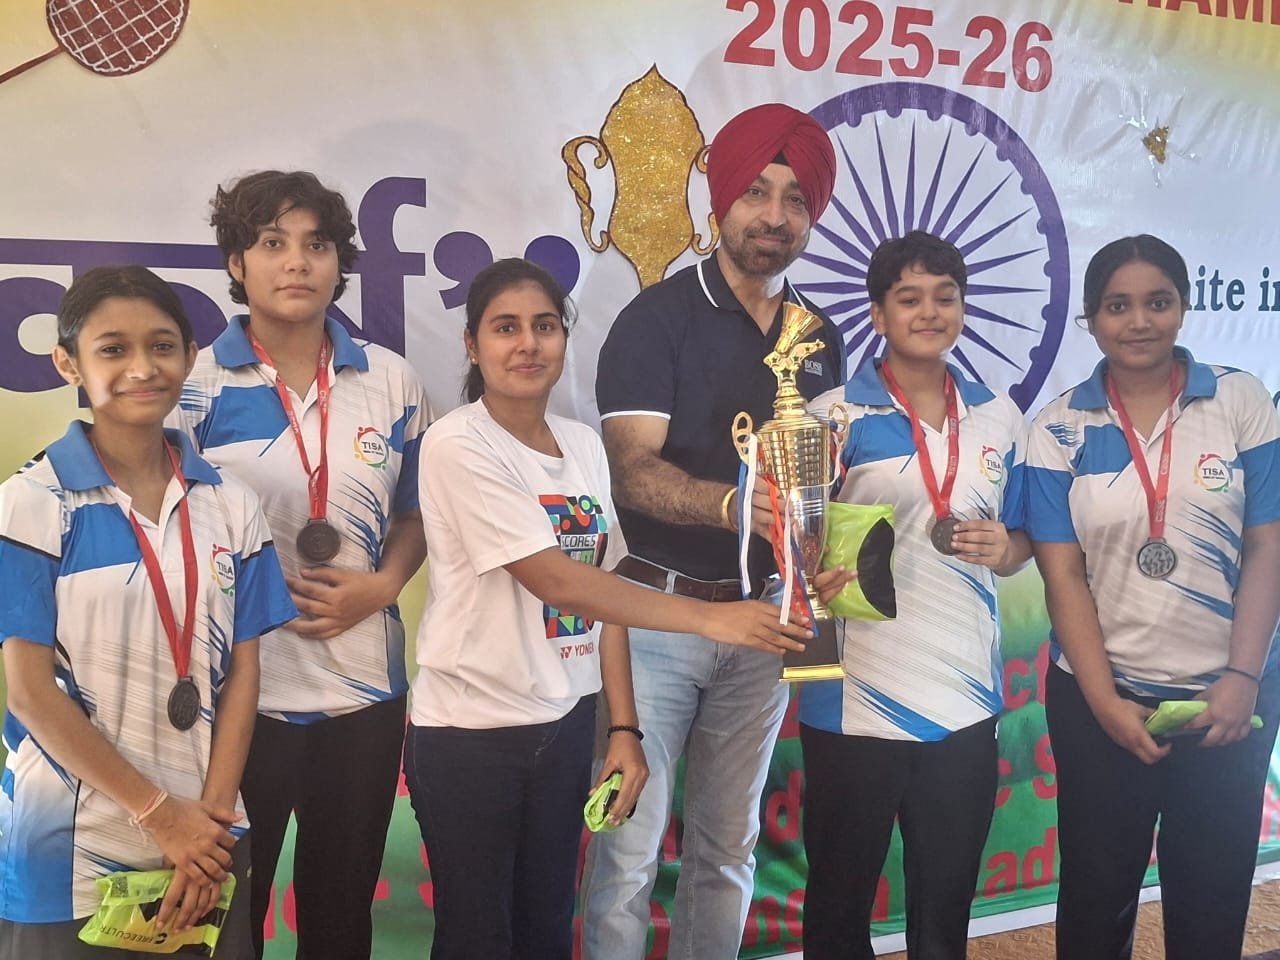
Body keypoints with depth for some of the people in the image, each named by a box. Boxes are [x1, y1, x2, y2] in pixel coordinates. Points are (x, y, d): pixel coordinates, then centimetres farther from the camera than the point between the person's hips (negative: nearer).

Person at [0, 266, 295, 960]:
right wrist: (159, 814, -10)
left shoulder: (230, 505, 3)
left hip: (204, 844, 3)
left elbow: (241, 671, 3)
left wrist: (210, 814, -7)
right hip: (68, 861, -3)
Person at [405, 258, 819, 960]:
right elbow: (555, 581, -21)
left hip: (566, 725, 5)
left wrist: (625, 728, 1)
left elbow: (602, 593, 7)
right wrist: (711, 618, -21)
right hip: (470, 734, -5)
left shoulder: (584, 446, 6)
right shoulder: (458, 445, -14)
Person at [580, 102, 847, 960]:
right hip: (658, 609, -4)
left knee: (730, 844, 14)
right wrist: (734, 503, -31)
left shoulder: (821, 337, 10)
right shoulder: (660, 317, -6)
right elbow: (632, 470, -15)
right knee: (630, 846, -1)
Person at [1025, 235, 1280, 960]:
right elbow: (1063, 574, -6)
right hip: (1099, 695, 0)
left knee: (1214, 894, 12)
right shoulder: (1061, 429, -4)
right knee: (1098, 888, 11)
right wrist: (1104, 701, -11)